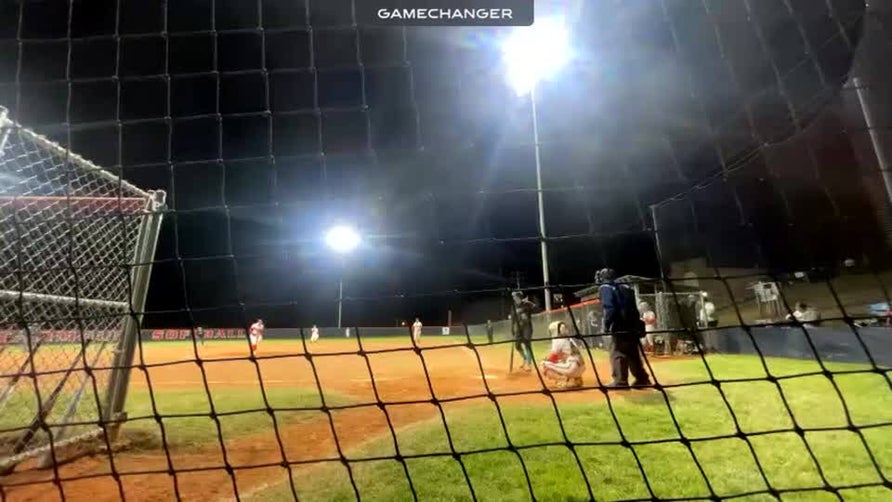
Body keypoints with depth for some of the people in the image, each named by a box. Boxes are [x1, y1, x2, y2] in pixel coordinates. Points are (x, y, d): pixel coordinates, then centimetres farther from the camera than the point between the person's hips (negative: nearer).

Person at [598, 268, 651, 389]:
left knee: (617, 354, -4)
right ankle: (642, 379, 21)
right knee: (633, 354, 16)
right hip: (632, 326, 8)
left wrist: (606, 325, -10)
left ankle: (620, 381, -7)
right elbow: (634, 308, 17)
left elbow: (609, 309, -15)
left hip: (619, 327, -8)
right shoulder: (625, 288, 21)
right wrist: (636, 325, 19)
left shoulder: (605, 288, -2)